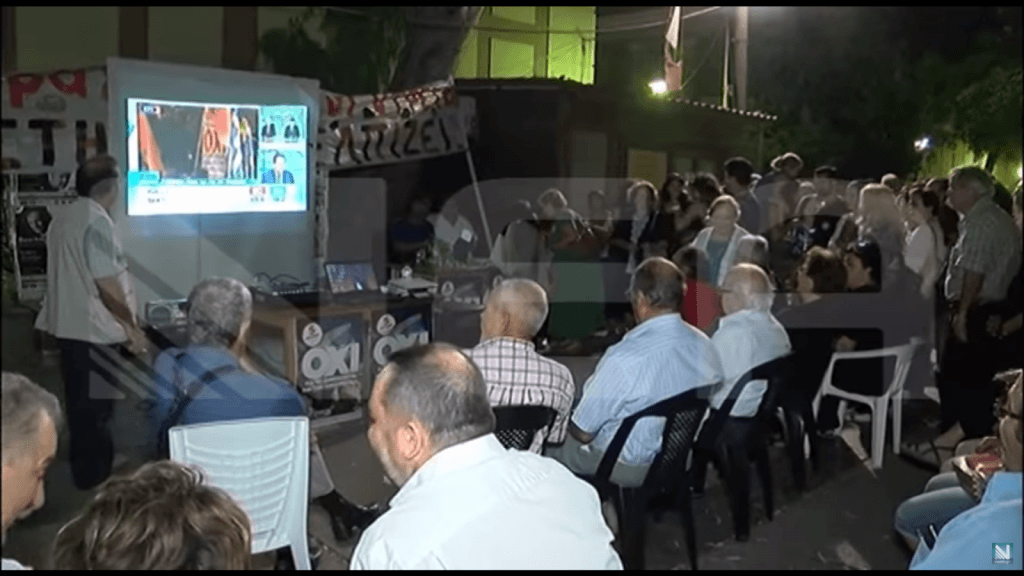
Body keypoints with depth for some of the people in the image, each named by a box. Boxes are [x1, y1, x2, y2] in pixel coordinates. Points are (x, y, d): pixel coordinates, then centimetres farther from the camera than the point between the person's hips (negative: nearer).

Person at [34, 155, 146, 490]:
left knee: (80, 401, 19)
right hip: (95, 330, -9)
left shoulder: (62, 217, 9)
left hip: (69, 324, 9)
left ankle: (84, 469, 32)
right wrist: (132, 327, -12)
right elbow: (107, 284, -22)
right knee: (97, 405, 3)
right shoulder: (97, 222, -20)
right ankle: (95, 475, 13)